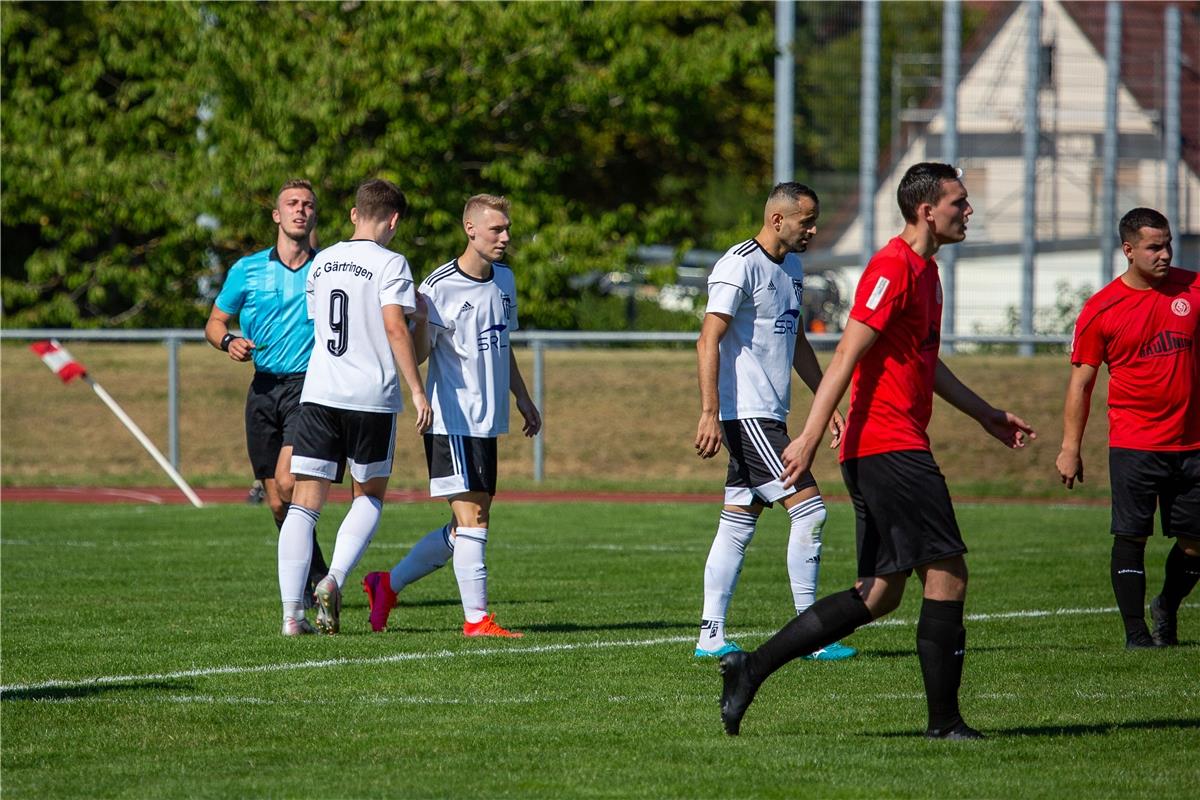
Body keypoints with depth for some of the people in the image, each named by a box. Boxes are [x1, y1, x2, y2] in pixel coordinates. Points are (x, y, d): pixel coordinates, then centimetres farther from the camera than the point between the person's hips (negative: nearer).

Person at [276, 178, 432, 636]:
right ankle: (334, 579, -5)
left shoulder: (321, 263, 13)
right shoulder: (389, 264, -5)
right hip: (372, 396, -4)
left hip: (318, 392, 4)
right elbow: (395, 329, -15)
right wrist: (417, 391, -12)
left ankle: (292, 612, -7)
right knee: (369, 497, 15)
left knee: (305, 502, 1)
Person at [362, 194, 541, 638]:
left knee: (468, 526, 10)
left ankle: (387, 584, 21)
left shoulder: (504, 280, 13)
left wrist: (524, 401, 27)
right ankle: (476, 618, -6)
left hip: (487, 423, 8)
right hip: (453, 421, -8)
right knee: (471, 519, -10)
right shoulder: (441, 286, -12)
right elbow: (419, 353, -13)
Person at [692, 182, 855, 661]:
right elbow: (708, 342, -17)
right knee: (809, 509, -12)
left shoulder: (792, 267, 16)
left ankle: (711, 638, 8)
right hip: (746, 414, -9)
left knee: (737, 526, 8)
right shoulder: (740, 266, -13)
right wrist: (710, 412, -23)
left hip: (770, 415, 9)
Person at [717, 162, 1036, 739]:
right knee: (947, 573, -6)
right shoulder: (893, 268, -12)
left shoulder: (924, 270, 20)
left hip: (881, 452, 10)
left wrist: (986, 415, 35)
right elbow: (847, 355, -18)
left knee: (880, 593, 9)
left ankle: (750, 670, 7)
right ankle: (944, 720, -1)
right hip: (889, 447, -10)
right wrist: (810, 437, -23)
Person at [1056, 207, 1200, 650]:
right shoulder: (1101, 309, -2)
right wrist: (1070, 447, -2)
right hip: (1133, 444, -3)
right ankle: (1136, 632, 4)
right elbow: (1080, 382, 3)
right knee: (1131, 537, -5)